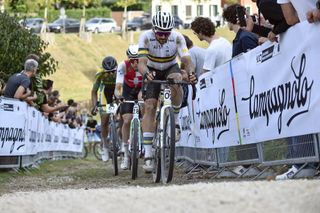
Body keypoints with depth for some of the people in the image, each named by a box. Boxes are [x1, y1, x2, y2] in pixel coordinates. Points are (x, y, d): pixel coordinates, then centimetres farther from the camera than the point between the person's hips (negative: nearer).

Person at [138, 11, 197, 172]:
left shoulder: (177, 38, -26)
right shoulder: (146, 37, -27)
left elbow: (187, 60, -32)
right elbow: (142, 62, -36)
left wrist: (191, 72, -54)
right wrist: (146, 73, -59)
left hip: (171, 68, 0)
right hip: (153, 71, 0)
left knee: (176, 80, -37)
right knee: (149, 107, -16)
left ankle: (175, 120, -14)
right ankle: (148, 155, -18)